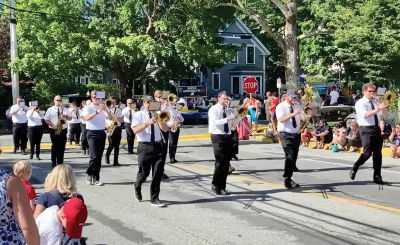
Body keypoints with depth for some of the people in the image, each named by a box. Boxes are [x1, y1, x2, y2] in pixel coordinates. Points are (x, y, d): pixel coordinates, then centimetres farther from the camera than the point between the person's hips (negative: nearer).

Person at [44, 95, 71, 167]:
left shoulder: (65, 109, 11)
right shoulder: (50, 109, 3)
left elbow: (70, 118, 9)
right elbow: (46, 119, 0)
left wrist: (65, 117, -13)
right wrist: (53, 125, -13)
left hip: (63, 130, 2)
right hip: (54, 130, -2)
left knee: (62, 146, 3)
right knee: (55, 146, -3)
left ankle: (60, 162, 11)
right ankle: (53, 162, 8)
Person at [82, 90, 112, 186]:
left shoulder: (103, 108, 11)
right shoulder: (88, 108, -3)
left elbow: (110, 118, 2)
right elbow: (87, 118, -20)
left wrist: (105, 109, -13)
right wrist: (97, 111, -28)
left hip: (102, 133, 5)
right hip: (92, 133, -5)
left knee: (99, 157, 5)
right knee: (94, 156, -14)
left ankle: (95, 178, 11)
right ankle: (89, 174, 9)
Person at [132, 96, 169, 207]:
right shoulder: (138, 115, 1)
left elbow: (165, 129, 2)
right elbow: (135, 130, -14)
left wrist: (157, 118, -12)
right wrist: (147, 123, -24)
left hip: (158, 146, 3)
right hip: (145, 147, -3)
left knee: (158, 173, -1)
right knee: (144, 173, 3)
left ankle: (154, 198, 7)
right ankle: (137, 187, 37)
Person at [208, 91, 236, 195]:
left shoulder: (228, 110, 12)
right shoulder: (213, 109, -4)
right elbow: (215, 122, -21)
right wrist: (227, 119, -28)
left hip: (228, 137, 6)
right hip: (218, 137, -6)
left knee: (226, 163, 6)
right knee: (220, 162, -11)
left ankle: (222, 187, 13)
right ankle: (215, 185, 3)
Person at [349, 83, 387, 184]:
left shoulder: (375, 102, 12)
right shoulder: (360, 103, -6)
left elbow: (381, 114, 12)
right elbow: (365, 115, -23)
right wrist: (378, 109, -29)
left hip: (377, 129, 6)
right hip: (366, 130, -6)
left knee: (378, 153, 7)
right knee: (367, 152, -15)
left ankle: (377, 177, 15)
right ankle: (354, 170, 5)